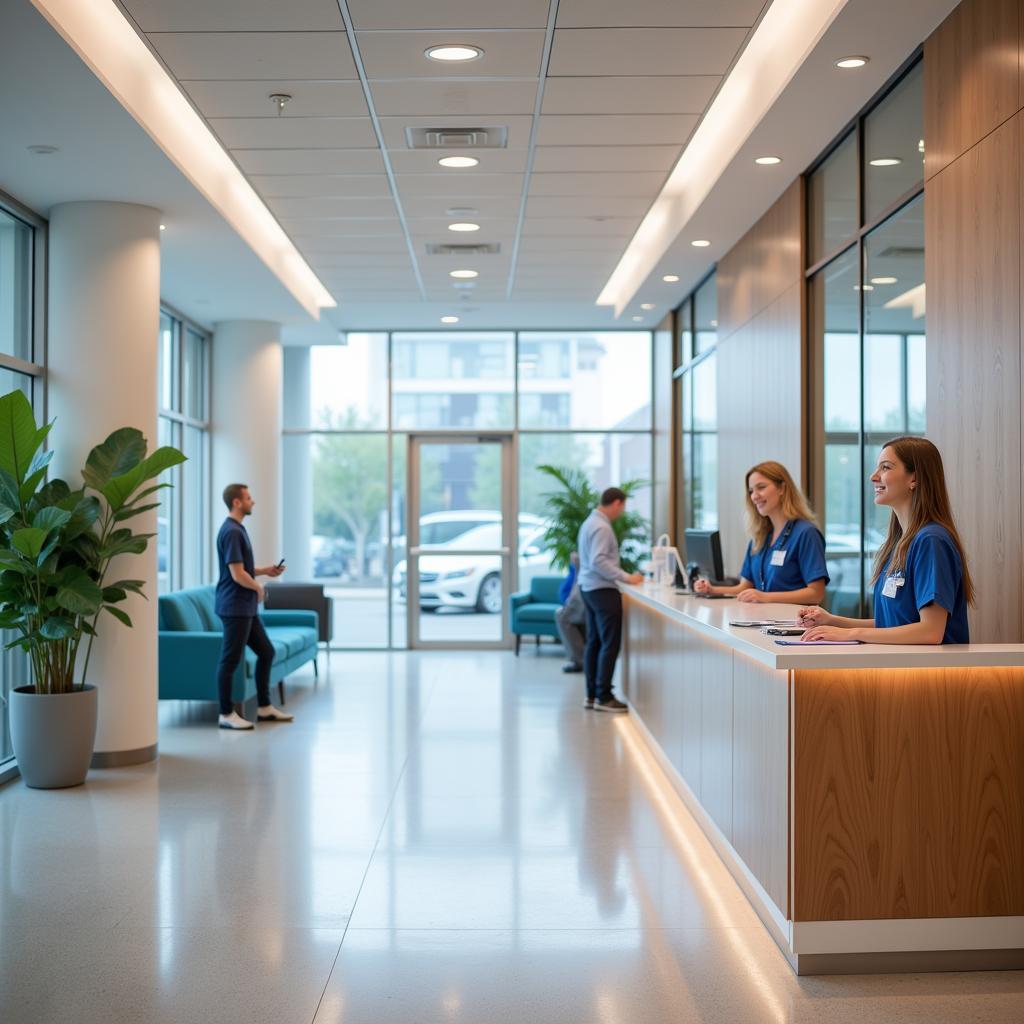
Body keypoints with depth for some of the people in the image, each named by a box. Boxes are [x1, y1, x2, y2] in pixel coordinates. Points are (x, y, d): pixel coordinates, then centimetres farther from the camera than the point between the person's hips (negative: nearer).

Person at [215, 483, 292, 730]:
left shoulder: (237, 529, 15)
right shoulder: (231, 532, -17)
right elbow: (237, 574, -21)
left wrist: (266, 570, 12)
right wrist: (258, 587, -5)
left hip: (246, 607, 10)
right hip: (235, 607, -10)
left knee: (266, 652, 14)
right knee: (230, 660, -2)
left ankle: (264, 707, 21)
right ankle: (226, 714, 5)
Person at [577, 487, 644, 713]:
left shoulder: (591, 522, 14)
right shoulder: (602, 527, -17)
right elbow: (598, 561, -25)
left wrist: (621, 576, 21)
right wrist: (626, 577, -24)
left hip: (590, 587, 11)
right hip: (602, 590, -11)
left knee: (594, 642, 11)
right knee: (610, 644, -7)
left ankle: (592, 694, 14)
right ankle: (603, 697, -6)